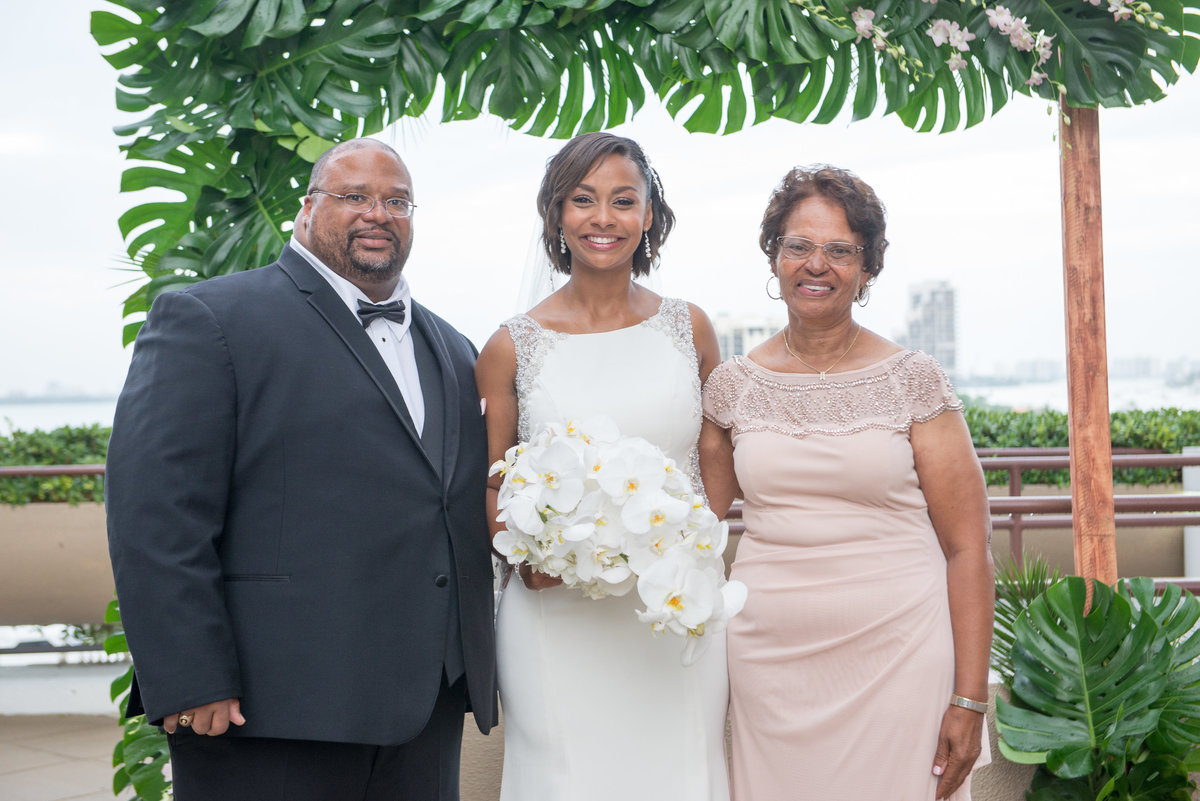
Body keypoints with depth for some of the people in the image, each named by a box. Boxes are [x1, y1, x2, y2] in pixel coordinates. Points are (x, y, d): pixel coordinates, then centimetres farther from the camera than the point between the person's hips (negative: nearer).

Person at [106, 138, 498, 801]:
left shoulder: (454, 353, 18)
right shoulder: (206, 319, -4)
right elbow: (155, 518, -12)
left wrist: (479, 668, 11)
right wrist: (191, 688, -18)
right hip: (269, 717, -6)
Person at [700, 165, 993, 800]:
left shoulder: (912, 380, -2)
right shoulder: (732, 385, 5)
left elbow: (967, 547, -3)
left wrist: (969, 699, -7)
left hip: (897, 661, -2)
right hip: (769, 666, 2)